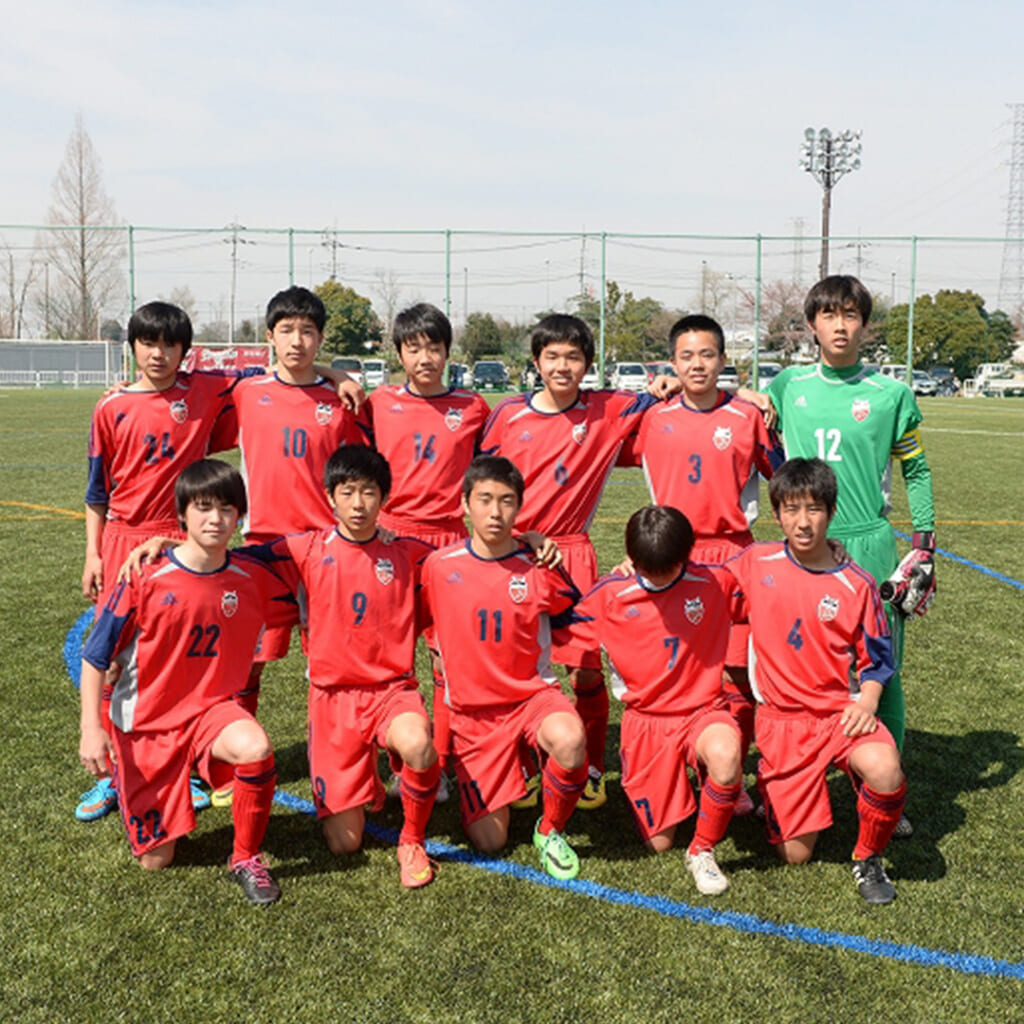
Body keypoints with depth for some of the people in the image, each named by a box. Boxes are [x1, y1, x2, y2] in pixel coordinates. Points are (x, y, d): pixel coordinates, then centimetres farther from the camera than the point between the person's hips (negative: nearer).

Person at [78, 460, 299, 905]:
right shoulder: (147, 578, -15)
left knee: (255, 748, -35)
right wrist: (91, 729, -12)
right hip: (144, 723, -1)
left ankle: (246, 858, -10)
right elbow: (94, 657, -8)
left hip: (209, 709, 1)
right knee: (156, 860, 2)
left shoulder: (252, 577, -7)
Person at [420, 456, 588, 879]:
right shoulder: (439, 565, -6)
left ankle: (551, 830, -6)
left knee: (570, 742, -37)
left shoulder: (539, 569, -8)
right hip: (472, 709, 1)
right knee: (488, 841, -3)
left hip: (533, 694, -1)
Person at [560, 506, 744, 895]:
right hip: (645, 719, 1)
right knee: (659, 843, 2)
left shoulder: (715, 583, -6)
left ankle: (702, 850, -11)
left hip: (702, 710, -1)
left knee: (725, 754, -39)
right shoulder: (611, 593, -7)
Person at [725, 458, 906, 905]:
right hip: (781, 720, 0)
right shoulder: (755, 564, -2)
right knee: (796, 854, 0)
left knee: (885, 771, -34)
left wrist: (867, 701, -13)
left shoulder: (856, 584, -4)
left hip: (840, 711, 0)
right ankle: (770, 785, 35)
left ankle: (868, 858, -3)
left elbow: (876, 658, 4)